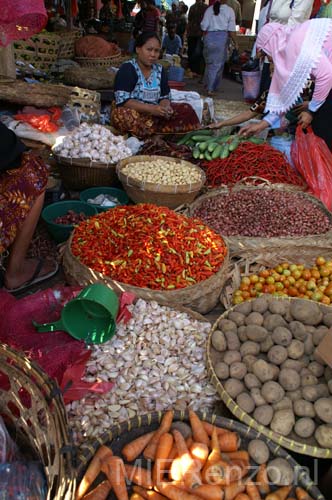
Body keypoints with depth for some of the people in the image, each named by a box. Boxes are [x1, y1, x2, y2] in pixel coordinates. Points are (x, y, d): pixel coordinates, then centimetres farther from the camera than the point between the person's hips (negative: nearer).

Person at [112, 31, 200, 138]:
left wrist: (165, 107, -17)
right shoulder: (127, 69, -10)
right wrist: (151, 108, -30)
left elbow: (164, 97, 9)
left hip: (155, 114, 5)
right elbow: (123, 101, -21)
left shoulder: (159, 70, 8)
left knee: (186, 109, -9)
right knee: (121, 115, -39)